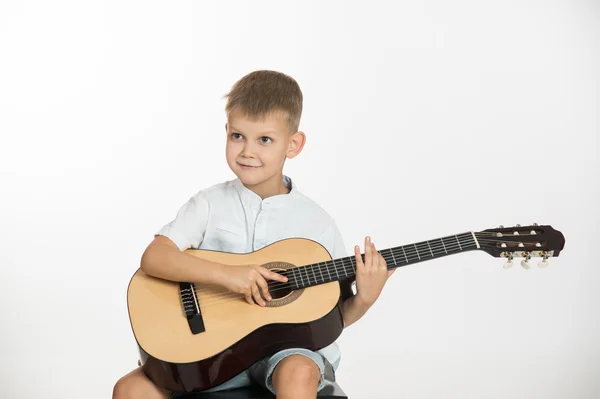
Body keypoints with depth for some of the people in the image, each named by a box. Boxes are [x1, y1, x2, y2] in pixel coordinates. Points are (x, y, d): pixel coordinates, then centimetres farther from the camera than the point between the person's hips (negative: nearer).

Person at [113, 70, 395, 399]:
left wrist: (364, 300, -16)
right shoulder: (211, 204, 1)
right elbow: (153, 258, -13)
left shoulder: (317, 223, 0)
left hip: (288, 345, -1)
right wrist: (225, 274, -25)